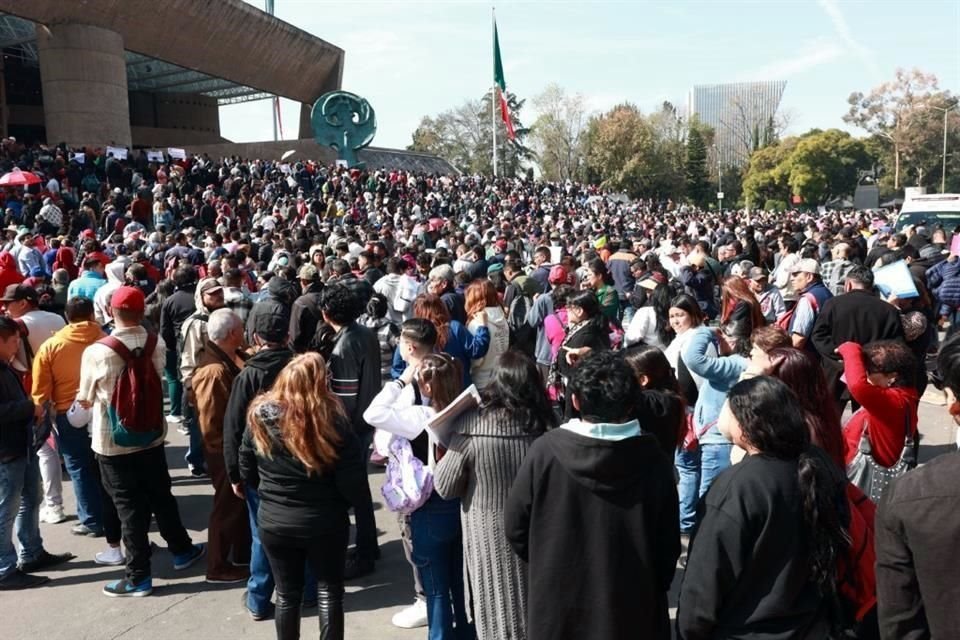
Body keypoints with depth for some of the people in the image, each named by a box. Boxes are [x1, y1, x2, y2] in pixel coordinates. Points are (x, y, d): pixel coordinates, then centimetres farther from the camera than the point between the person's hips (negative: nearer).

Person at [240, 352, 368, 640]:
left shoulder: (259, 416, -10)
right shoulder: (332, 419, -20)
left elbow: (247, 471, 3)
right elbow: (352, 482, -17)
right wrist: (341, 500, 4)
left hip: (274, 522, 3)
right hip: (324, 522, -2)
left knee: (287, 593, 19)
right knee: (329, 592, 15)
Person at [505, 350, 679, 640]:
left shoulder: (545, 451, -16)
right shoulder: (652, 459, -14)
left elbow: (515, 527, -6)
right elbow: (668, 543, -4)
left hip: (557, 605, 0)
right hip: (632, 610, 1)